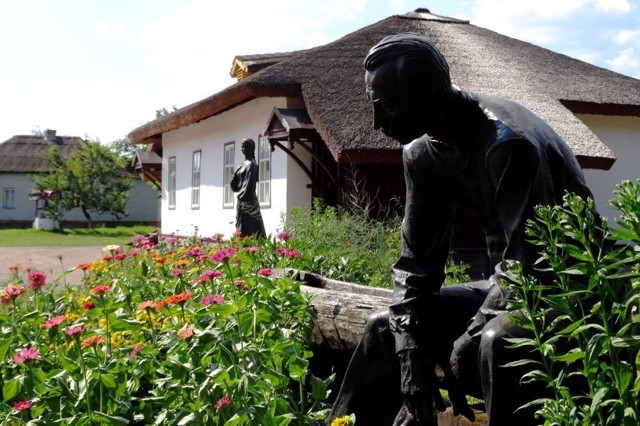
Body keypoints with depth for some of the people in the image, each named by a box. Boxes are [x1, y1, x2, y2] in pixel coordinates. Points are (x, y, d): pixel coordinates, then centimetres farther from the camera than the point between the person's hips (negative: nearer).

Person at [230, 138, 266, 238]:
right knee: (241, 230, 8)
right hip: (242, 201, 9)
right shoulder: (243, 164, 17)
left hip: (249, 201, -9)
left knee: (248, 230, -10)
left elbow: (250, 183, -19)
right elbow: (234, 185, 19)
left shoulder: (251, 164, -9)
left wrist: (243, 198, -19)